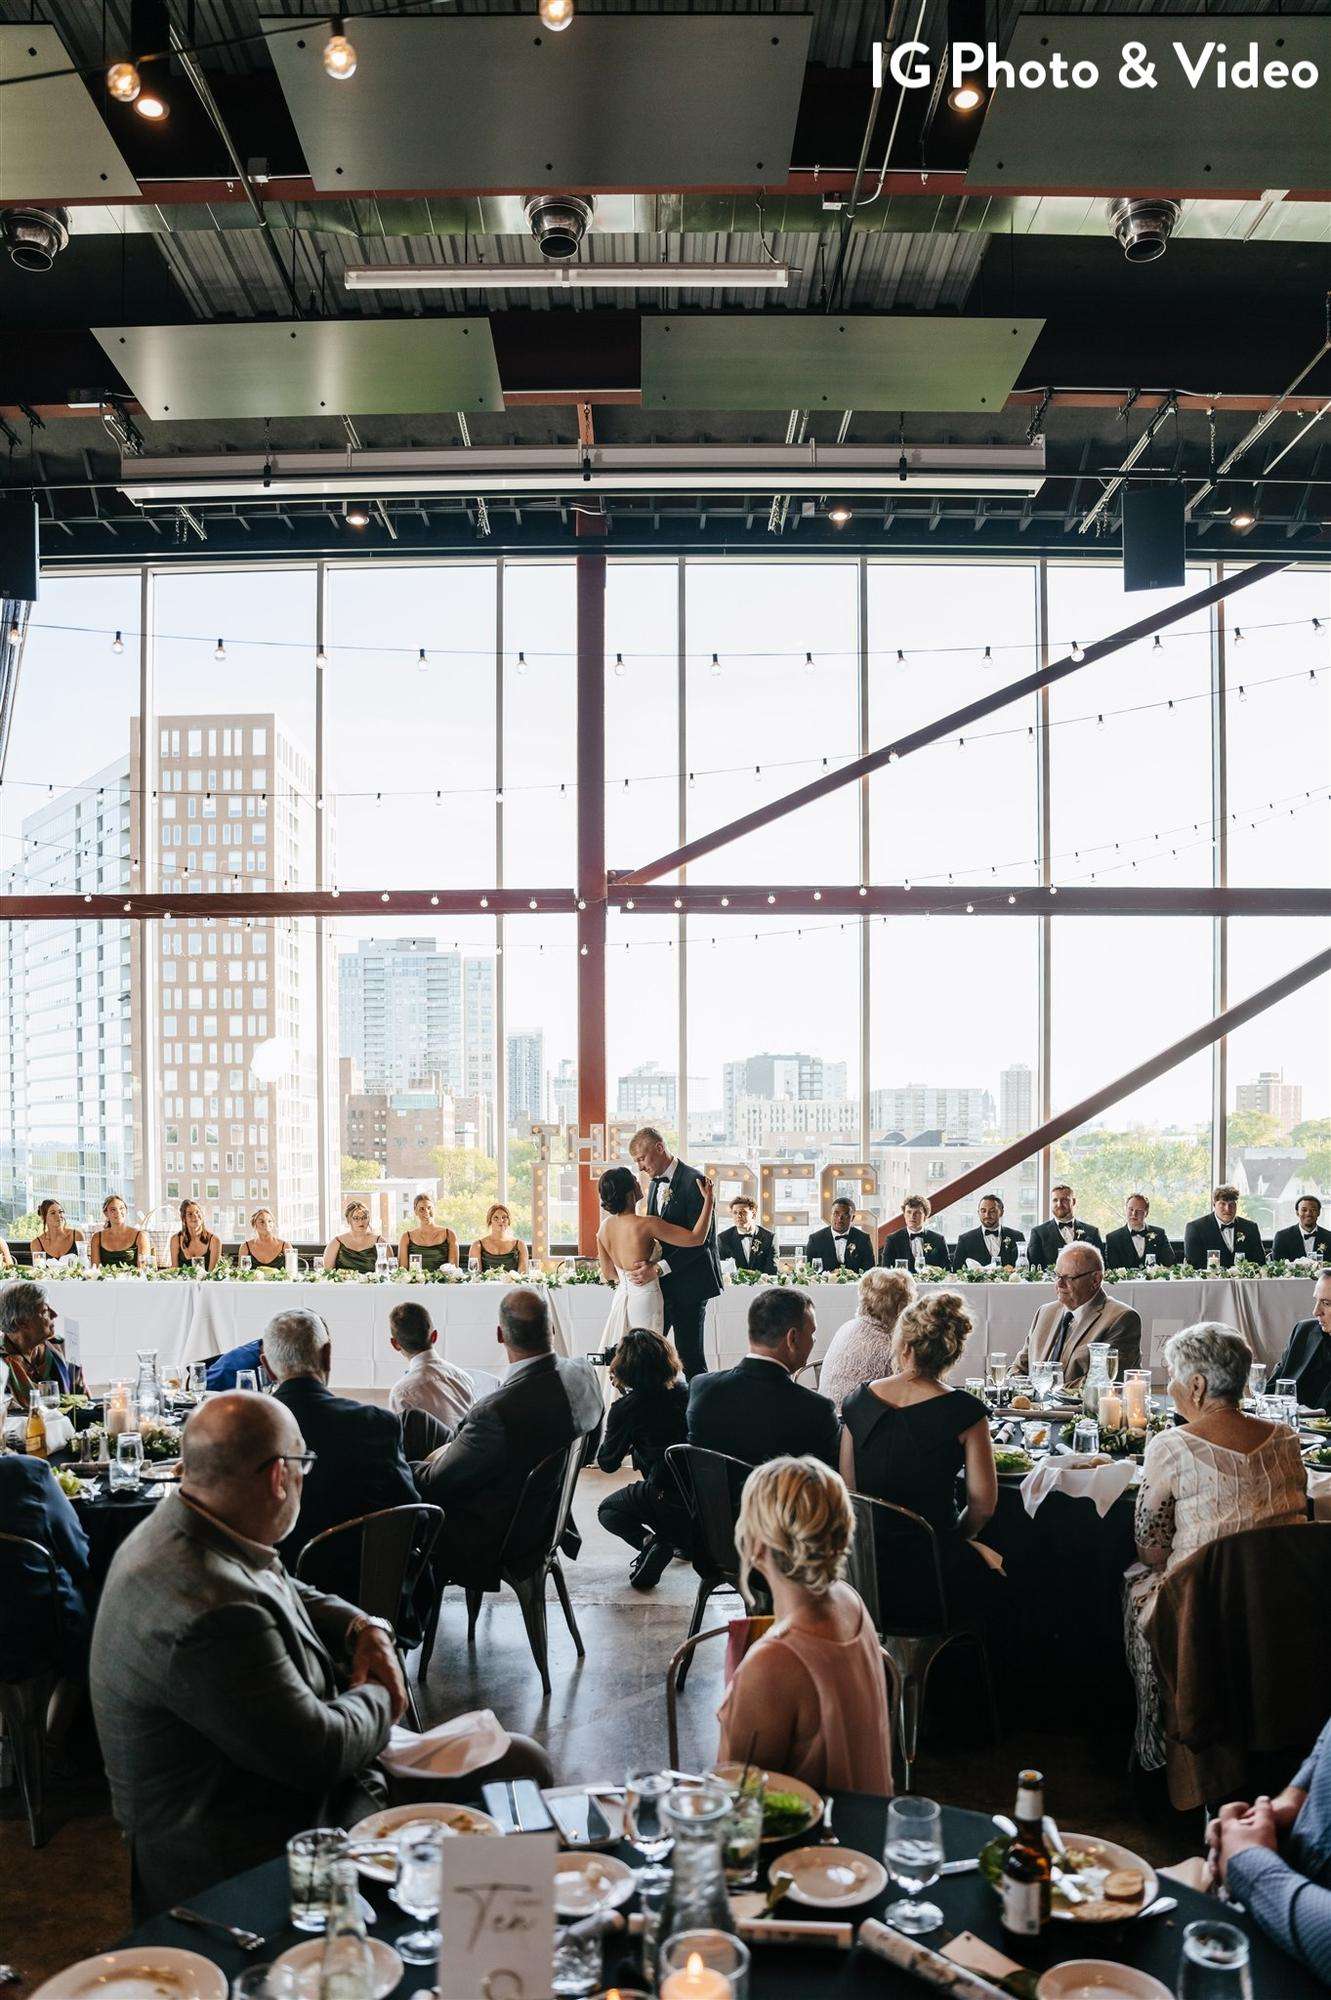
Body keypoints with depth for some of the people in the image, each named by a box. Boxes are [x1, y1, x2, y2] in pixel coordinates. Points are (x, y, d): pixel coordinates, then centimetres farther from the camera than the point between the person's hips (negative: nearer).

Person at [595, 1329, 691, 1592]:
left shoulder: (627, 1407, -13)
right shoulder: (683, 1391, 3)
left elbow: (607, 1463, 0)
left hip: (667, 1500, -5)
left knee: (607, 1510, 24)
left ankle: (650, 1541, -4)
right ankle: (684, 1540, 26)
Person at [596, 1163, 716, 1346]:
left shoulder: (604, 1227, -2)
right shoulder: (647, 1224, -23)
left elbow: (608, 1274, 10)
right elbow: (696, 1238, -20)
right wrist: (708, 1199, -14)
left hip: (621, 1296, 7)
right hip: (645, 1298, -6)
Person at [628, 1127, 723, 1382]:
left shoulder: (693, 1181, -14)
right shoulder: (655, 1183, 14)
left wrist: (659, 1268, -24)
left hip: (689, 1284, -8)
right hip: (662, 1284, 8)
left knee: (689, 1355, -3)